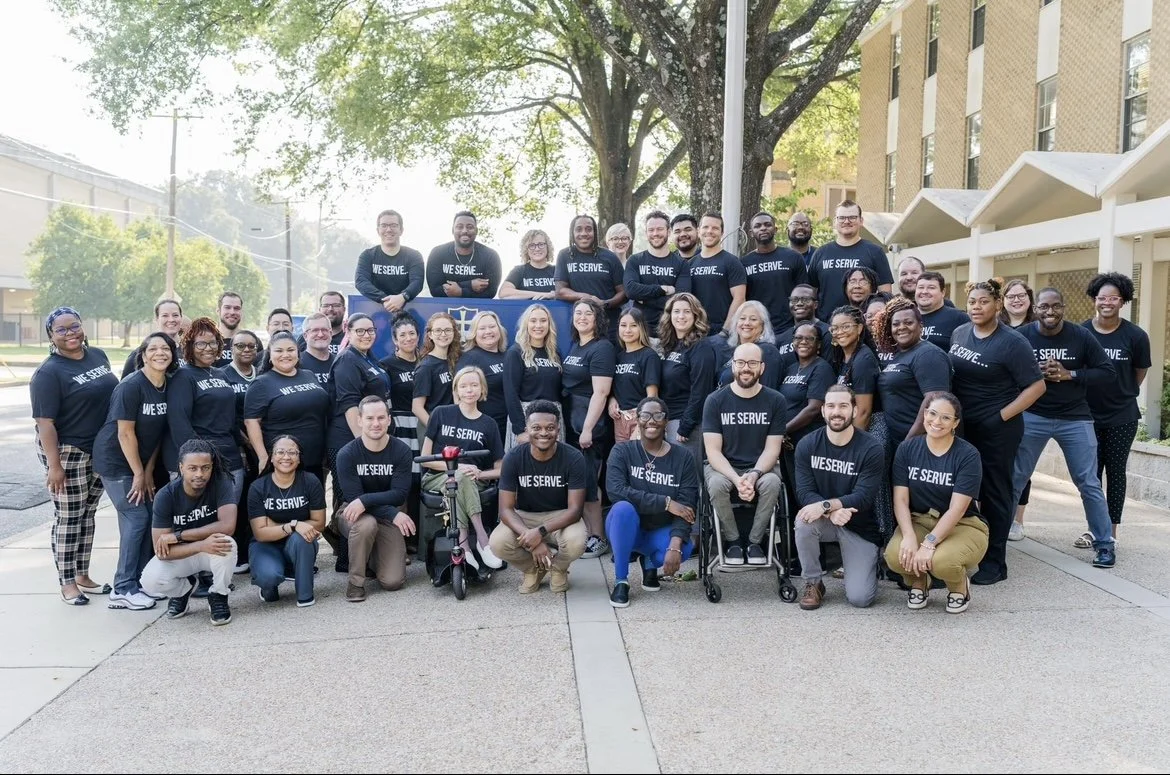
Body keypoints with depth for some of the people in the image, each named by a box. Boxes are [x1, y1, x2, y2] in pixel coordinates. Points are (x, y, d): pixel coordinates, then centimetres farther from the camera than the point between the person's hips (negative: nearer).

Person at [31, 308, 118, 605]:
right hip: (67, 452, -6)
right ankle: (67, 583, 12)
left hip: (100, 450, 6)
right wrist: (54, 465, -21)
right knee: (68, 518, 1)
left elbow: (112, 394, 17)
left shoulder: (98, 355, 6)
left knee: (87, 514, 14)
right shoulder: (49, 373, -14)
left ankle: (83, 576, 24)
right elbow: (44, 422, -17)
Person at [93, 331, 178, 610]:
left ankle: (141, 581, 17)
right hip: (116, 462, -7)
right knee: (136, 519, -8)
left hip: (142, 462, 7)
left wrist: (149, 471, 0)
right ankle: (123, 590, 1)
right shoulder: (131, 386, -20)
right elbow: (125, 433, -19)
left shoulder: (169, 387, -1)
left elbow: (159, 431, 3)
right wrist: (138, 473, -15)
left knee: (149, 517, 6)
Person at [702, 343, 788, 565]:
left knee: (772, 482, -32)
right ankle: (732, 540, -9)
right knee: (716, 484, -33)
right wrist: (736, 479, -26)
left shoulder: (775, 401, -4)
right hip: (724, 467, 0)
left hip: (761, 466, 1)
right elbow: (713, 450, -10)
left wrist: (754, 475, -25)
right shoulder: (715, 400, -6)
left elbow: (772, 448, -5)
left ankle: (755, 541, -10)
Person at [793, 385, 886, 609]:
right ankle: (813, 583, -9)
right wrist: (831, 512, -32)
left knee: (859, 598, -14)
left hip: (860, 527, -2)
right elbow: (804, 492, -14)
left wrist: (825, 505, -35)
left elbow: (863, 497, -22)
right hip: (824, 519, 2)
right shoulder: (807, 445, -8)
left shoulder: (871, 449, -15)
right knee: (803, 521, -34)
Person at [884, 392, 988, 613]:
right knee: (895, 556, -30)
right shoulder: (907, 449, -1)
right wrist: (909, 536, -23)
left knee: (941, 562, -34)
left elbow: (956, 509, -17)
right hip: (919, 520, 2)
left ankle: (960, 588, 5)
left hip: (962, 526, -2)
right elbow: (900, 499, -5)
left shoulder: (968, 455, -11)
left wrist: (928, 544, -27)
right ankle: (918, 583, 9)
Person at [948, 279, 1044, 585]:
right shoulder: (958, 333, 6)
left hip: (997, 431, -6)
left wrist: (1002, 416, -16)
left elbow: (1036, 386, -12)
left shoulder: (1011, 342, -12)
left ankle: (994, 561, 12)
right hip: (961, 427, 6)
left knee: (994, 492, 2)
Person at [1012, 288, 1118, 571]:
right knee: (1013, 481, 1)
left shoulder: (1081, 336, -4)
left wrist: (1069, 374, -17)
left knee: (1089, 484, 6)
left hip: (1075, 419, 1)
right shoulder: (1021, 336, -7)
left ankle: (1105, 544, 20)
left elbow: (1109, 375, -4)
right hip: (1032, 417, 0)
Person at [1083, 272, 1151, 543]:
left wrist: (1122, 395, 8)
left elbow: (1140, 373, 3)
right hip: (1088, 415, 1)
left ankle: (1111, 532, 13)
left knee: (1115, 472, 6)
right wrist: (1092, 395, 5)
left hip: (1122, 417, -1)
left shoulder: (1136, 336, -10)